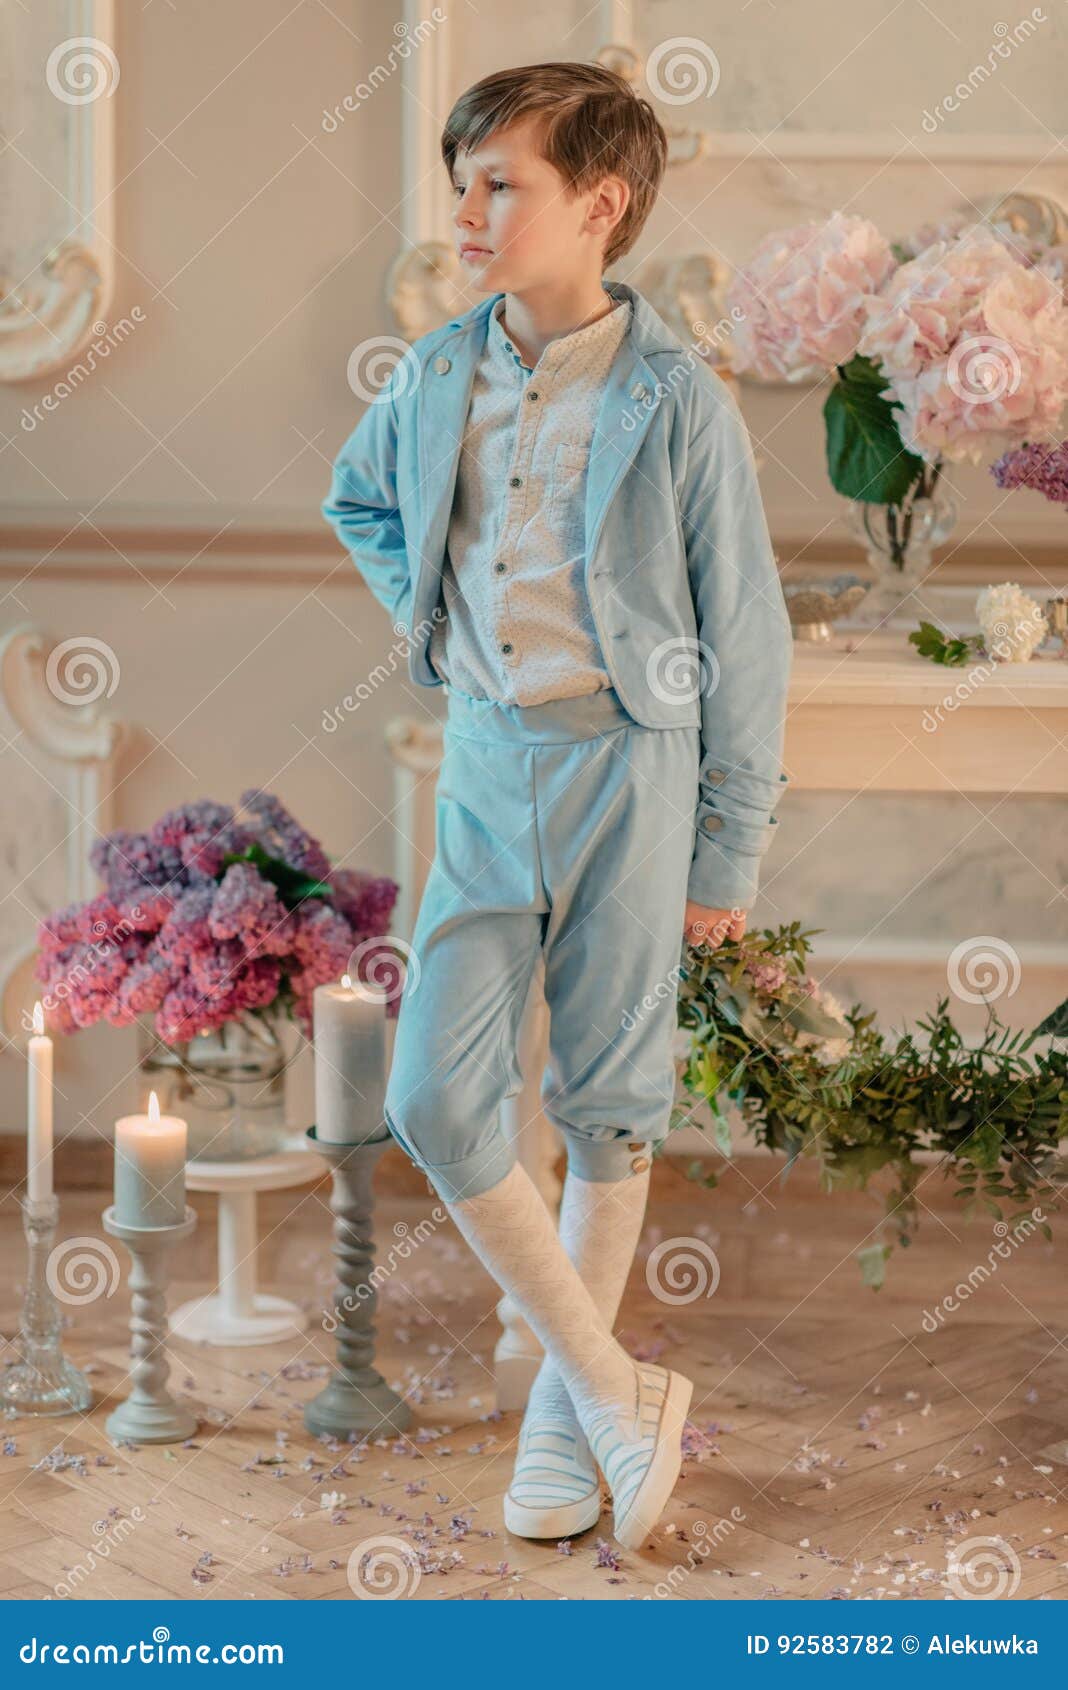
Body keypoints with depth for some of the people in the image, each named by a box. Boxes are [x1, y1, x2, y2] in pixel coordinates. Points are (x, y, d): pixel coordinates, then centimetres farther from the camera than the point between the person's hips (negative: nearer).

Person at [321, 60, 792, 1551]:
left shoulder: (676, 402, -12)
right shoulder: (435, 378, 2)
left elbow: (745, 638, -6)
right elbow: (357, 503, 25)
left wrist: (729, 853, -4)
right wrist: (427, 617, 8)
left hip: (628, 768, -4)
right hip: (484, 764, 4)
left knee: (608, 1106, 7)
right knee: (434, 1101, -3)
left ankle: (564, 1415, 25)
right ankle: (616, 1391, 12)